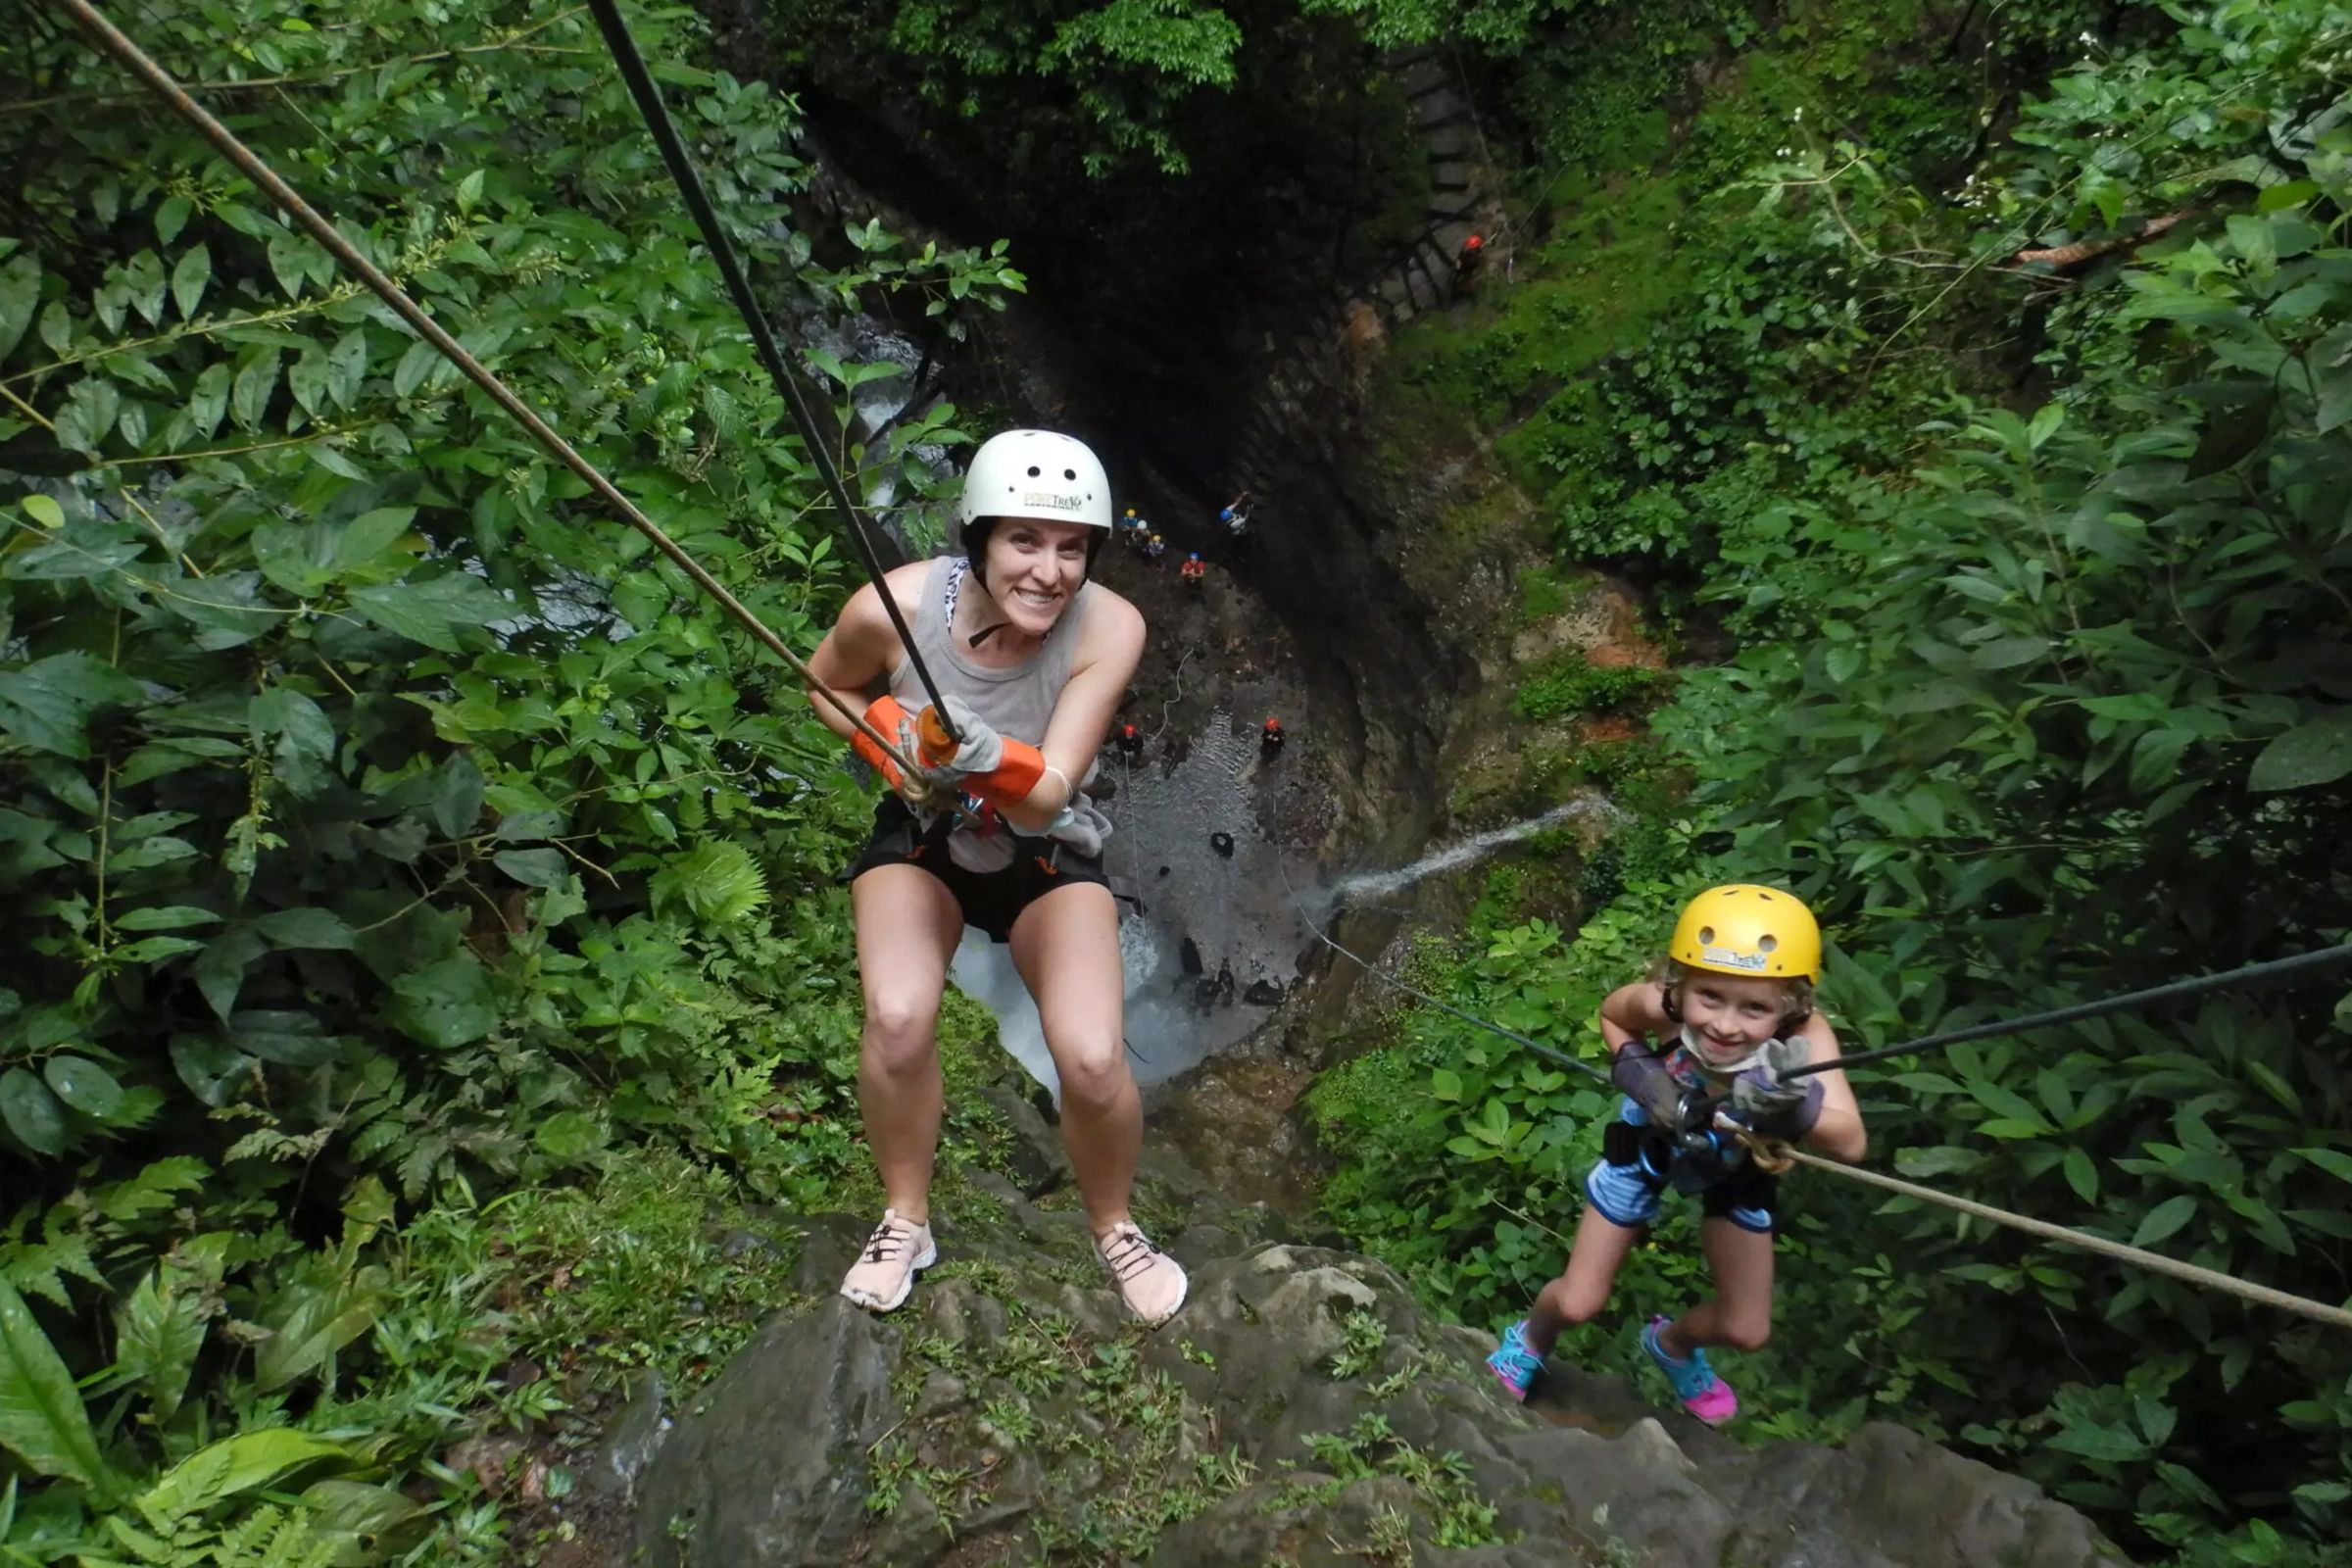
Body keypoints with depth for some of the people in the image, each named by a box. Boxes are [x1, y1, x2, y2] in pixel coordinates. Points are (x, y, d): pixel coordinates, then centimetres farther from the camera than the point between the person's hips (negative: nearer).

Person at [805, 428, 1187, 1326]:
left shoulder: (1109, 629, -25)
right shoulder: (893, 607, -24)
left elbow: (1045, 800, -29)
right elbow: (828, 685, 0)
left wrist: (986, 756, -49)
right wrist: (888, 744, -18)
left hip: (1048, 856, 0)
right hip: (918, 841, 1)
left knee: (1093, 1060, -19)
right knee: (898, 1018, -27)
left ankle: (1113, 1227, 13)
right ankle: (905, 1222, 2)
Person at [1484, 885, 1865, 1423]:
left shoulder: (1805, 1036, -40)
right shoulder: (1663, 1006, -38)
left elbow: (1850, 1141, -52)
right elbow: (1611, 1012, -15)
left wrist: (1794, 1105, -71)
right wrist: (1639, 1074, -31)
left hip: (1735, 1167, 1)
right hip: (1649, 1145, -1)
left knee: (1745, 1330, 10)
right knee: (1578, 1303, 5)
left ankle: (1672, 1344, 46)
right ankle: (1530, 1341, 41)